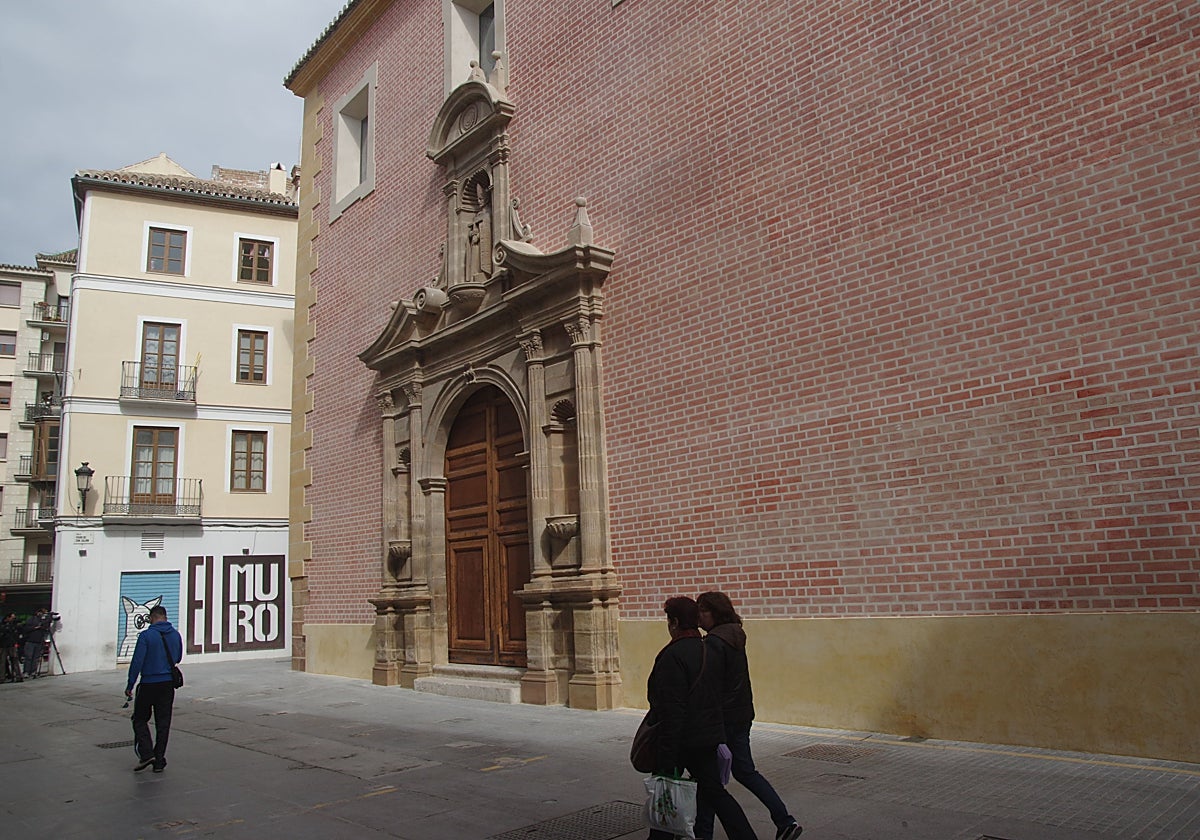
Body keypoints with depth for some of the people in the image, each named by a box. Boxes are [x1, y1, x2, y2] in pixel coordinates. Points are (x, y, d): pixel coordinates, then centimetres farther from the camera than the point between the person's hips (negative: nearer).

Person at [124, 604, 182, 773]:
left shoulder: (146, 635, -12)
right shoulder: (176, 635, 4)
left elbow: (137, 662, -13)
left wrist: (129, 686, -7)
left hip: (149, 683, -4)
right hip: (168, 683, 4)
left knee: (140, 719, 11)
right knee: (163, 722, 9)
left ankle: (146, 753, -3)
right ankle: (159, 760, 10)